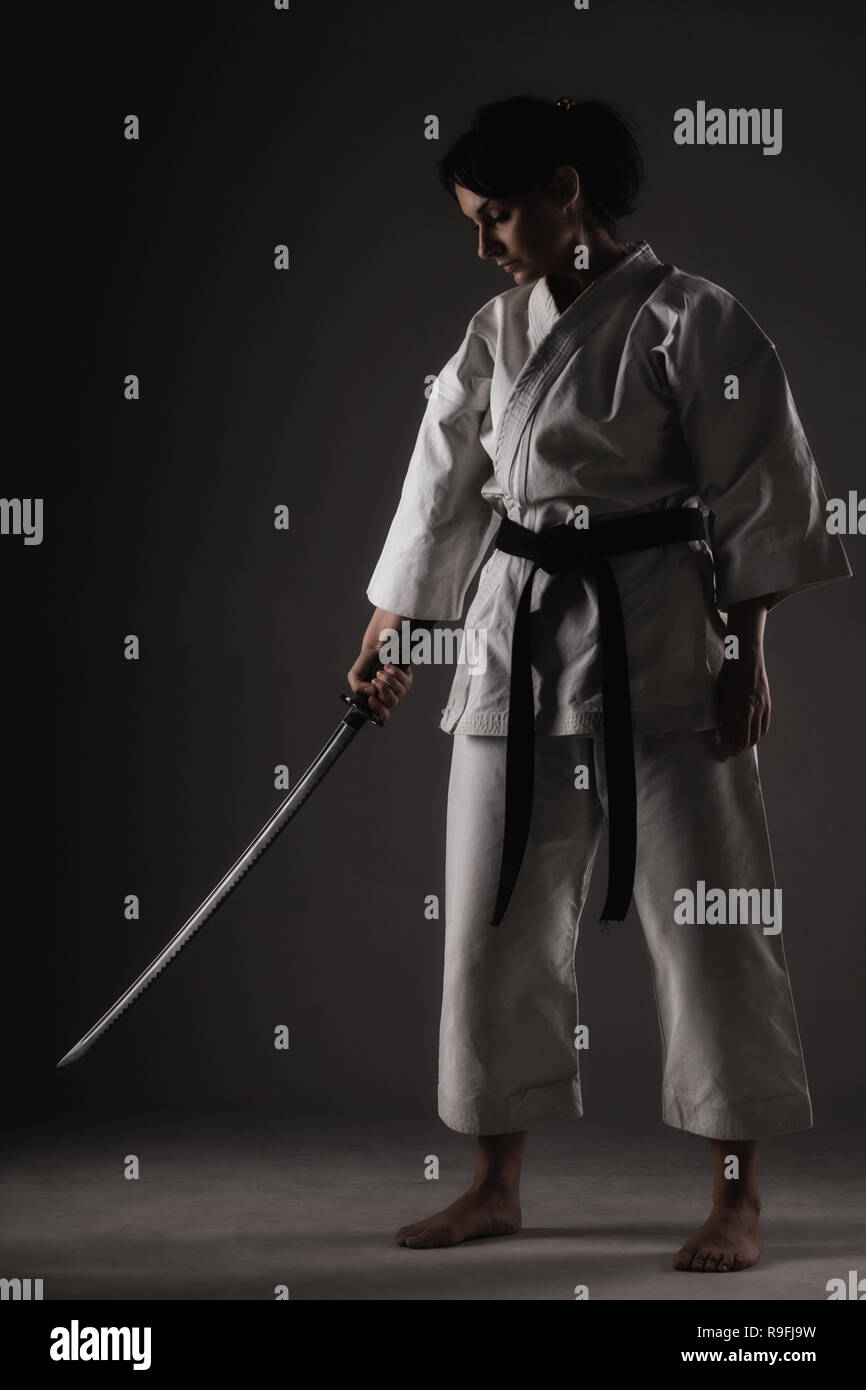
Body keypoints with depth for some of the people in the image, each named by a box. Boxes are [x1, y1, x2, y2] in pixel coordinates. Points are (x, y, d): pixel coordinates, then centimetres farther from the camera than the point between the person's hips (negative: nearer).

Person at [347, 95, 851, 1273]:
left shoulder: (690, 321, -9)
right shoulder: (497, 333, 9)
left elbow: (758, 499, -8)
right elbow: (445, 487, 16)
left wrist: (745, 660, -10)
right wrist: (388, 637, 20)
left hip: (661, 643, -6)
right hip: (518, 637, 6)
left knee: (708, 913, -1)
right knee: (497, 915, 9)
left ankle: (738, 1199, 12)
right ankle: (497, 1185, 23)